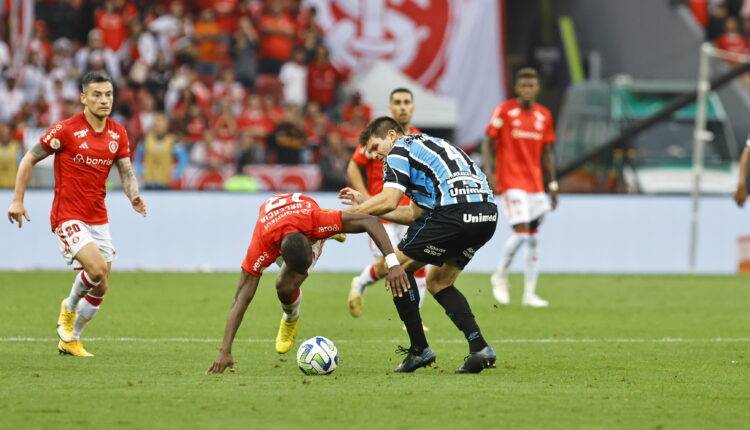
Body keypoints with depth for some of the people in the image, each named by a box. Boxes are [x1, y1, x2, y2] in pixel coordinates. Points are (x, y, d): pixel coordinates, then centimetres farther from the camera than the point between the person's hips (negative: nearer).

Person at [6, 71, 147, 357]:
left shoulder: (118, 134, 4)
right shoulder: (66, 129, -11)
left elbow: (126, 172, 7)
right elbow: (29, 159, -3)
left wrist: (133, 196, -15)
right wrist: (17, 200, -6)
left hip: (98, 219, 6)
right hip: (68, 217, -6)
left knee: (100, 287, 5)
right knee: (97, 268, -24)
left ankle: (70, 339, 24)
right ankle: (69, 306, 6)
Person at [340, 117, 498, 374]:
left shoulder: (399, 150, 8)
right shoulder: (429, 145, 34)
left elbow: (389, 200, -7)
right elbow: (415, 214, 31)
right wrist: (365, 204, 34)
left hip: (456, 209, -9)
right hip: (487, 213, 9)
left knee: (398, 266, 8)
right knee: (438, 282, 22)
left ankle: (419, 349, 6)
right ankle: (479, 348, 6)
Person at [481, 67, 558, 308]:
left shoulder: (544, 116, 9)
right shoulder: (504, 111, -5)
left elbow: (547, 153, 15)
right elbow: (488, 142, -3)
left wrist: (552, 185, 12)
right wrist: (489, 172, -15)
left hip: (535, 183, 5)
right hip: (511, 181, -5)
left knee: (533, 238, 5)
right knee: (521, 232, -16)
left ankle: (529, 293, 9)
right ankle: (500, 276, 7)